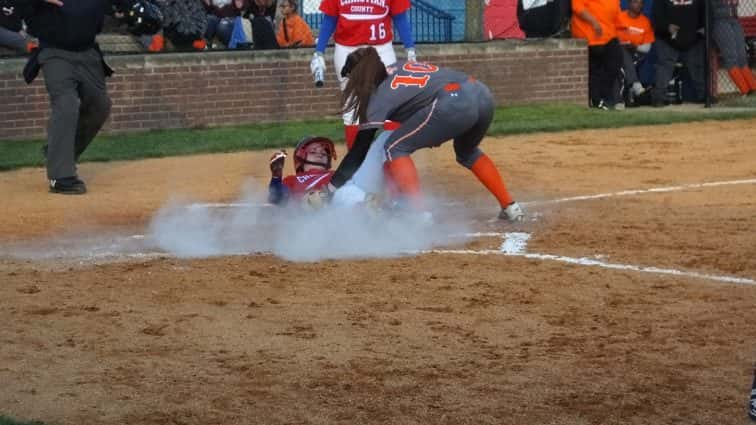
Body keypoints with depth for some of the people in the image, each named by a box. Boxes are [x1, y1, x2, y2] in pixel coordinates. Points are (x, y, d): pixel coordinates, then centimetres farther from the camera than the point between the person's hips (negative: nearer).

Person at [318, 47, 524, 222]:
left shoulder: (379, 96, 9)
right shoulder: (399, 66, 28)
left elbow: (359, 151, 8)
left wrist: (331, 188, 11)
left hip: (453, 104, -8)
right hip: (483, 95, 8)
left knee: (395, 148, 6)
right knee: (467, 151, 36)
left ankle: (419, 214, -6)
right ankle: (510, 207, 29)